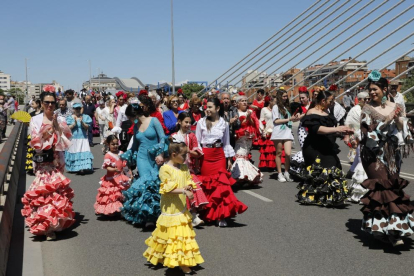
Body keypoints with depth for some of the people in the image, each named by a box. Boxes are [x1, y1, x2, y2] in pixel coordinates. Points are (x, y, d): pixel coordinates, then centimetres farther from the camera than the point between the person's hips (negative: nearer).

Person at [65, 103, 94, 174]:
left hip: (83, 138, 0)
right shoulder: (70, 118, 5)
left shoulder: (85, 117, 5)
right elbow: (68, 128, -5)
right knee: (74, 152, 3)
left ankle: (82, 168, -14)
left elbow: (87, 127, -2)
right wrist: (74, 123, -18)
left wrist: (82, 122, -18)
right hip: (73, 139, 0)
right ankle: (74, 168, 14)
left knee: (83, 152, -10)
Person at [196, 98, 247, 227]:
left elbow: (226, 143, 11)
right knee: (207, 184, 5)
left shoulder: (224, 123, 5)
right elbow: (197, 141, 2)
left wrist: (229, 159, 10)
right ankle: (208, 214, 19)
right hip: (205, 156, -1)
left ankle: (221, 215, -1)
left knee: (221, 183, -5)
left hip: (219, 156, 1)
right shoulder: (201, 122, 0)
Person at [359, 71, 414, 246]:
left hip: (392, 154, 4)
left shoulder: (396, 108, 8)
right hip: (374, 154, -4)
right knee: (384, 188, -11)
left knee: (392, 187, 4)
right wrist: (387, 121, -17)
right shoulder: (367, 110, -2)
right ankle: (392, 231, -7)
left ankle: (382, 226, 16)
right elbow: (368, 134, -11)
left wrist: (398, 120, -14)